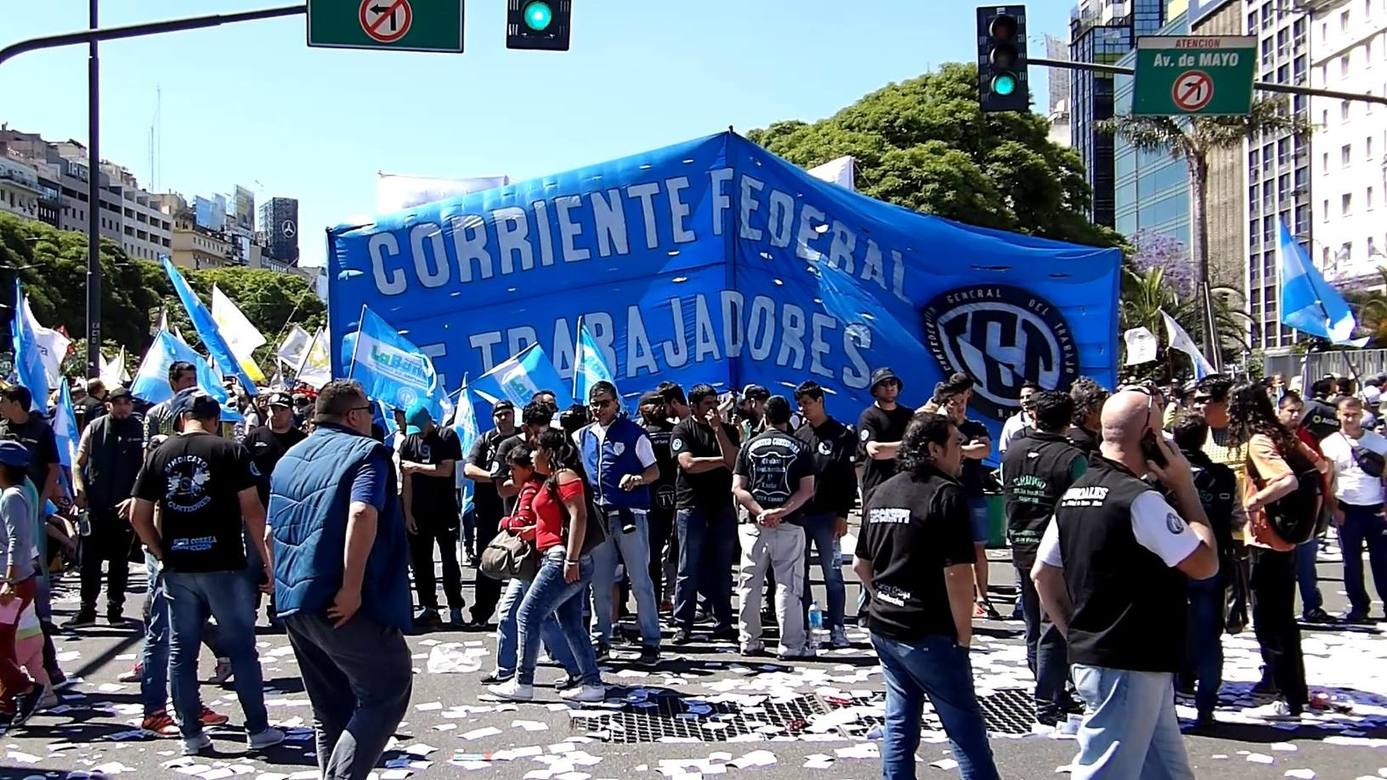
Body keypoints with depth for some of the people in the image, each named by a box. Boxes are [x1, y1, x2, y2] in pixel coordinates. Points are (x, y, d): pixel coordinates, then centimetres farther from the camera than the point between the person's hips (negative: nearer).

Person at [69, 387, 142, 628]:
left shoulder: (140, 431, 0)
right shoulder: (94, 428, 4)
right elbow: (78, 463, 5)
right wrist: (79, 490, -9)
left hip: (125, 506, -1)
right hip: (95, 506, 1)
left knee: (120, 561, 8)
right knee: (89, 559, 3)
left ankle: (115, 609, 17)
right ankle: (86, 610, 11)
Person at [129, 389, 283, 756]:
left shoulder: (159, 455, 5)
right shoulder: (230, 451, -5)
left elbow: (138, 517, 5)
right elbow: (252, 510, -9)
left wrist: (163, 553, 15)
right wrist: (267, 558, -3)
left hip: (177, 568, 3)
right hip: (223, 564, -3)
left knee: (181, 651, 11)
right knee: (242, 648, 5)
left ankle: (191, 734, 16)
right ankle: (258, 729, 10)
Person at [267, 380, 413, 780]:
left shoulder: (289, 458, 19)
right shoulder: (366, 451, -6)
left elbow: (272, 532, 24)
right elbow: (362, 513, -24)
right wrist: (352, 588, -23)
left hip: (293, 601, 8)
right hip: (342, 605, -8)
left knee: (331, 709, 16)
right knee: (386, 692, 0)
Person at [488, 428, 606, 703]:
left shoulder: (565, 475, -11)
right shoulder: (553, 479, 19)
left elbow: (579, 517, -21)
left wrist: (571, 560, -24)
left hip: (562, 560, -10)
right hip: (557, 560, 10)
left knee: (528, 616, -5)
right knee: (571, 625, 9)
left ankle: (522, 683, 1)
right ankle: (592, 683, 10)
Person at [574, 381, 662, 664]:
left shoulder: (633, 433, -2)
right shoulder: (582, 436, 12)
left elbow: (654, 471, -2)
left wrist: (637, 478, -23)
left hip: (630, 516, -5)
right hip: (598, 517, 5)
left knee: (640, 581, -2)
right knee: (599, 583, 10)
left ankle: (651, 642, 4)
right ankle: (601, 640, 21)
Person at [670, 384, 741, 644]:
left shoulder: (727, 430, 12)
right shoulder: (683, 430, 2)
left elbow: (734, 461, -4)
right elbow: (688, 463, -12)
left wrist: (717, 429, -8)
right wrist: (722, 460, -4)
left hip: (723, 507, 3)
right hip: (692, 507, -3)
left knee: (722, 570, 6)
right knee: (689, 571, 0)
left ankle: (723, 623, 14)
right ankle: (682, 626, 5)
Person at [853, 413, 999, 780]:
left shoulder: (881, 492, 10)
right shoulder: (945, 493, -13)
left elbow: (860, 564, 16)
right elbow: (957, 572, -19)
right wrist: (964, 633, -11)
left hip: (884, 626, 8)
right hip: (929, 632, -7)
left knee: (900, 722, 14)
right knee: (966, 728, 2)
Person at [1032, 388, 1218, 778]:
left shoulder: (1074, 494, 9)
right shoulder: (1139, 499, -19)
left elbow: (1042, 574, 13)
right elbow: (1205, 564, -13)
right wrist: (1185, 487, -7)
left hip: (1091, 654, 9)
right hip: (1128, 666, -9)